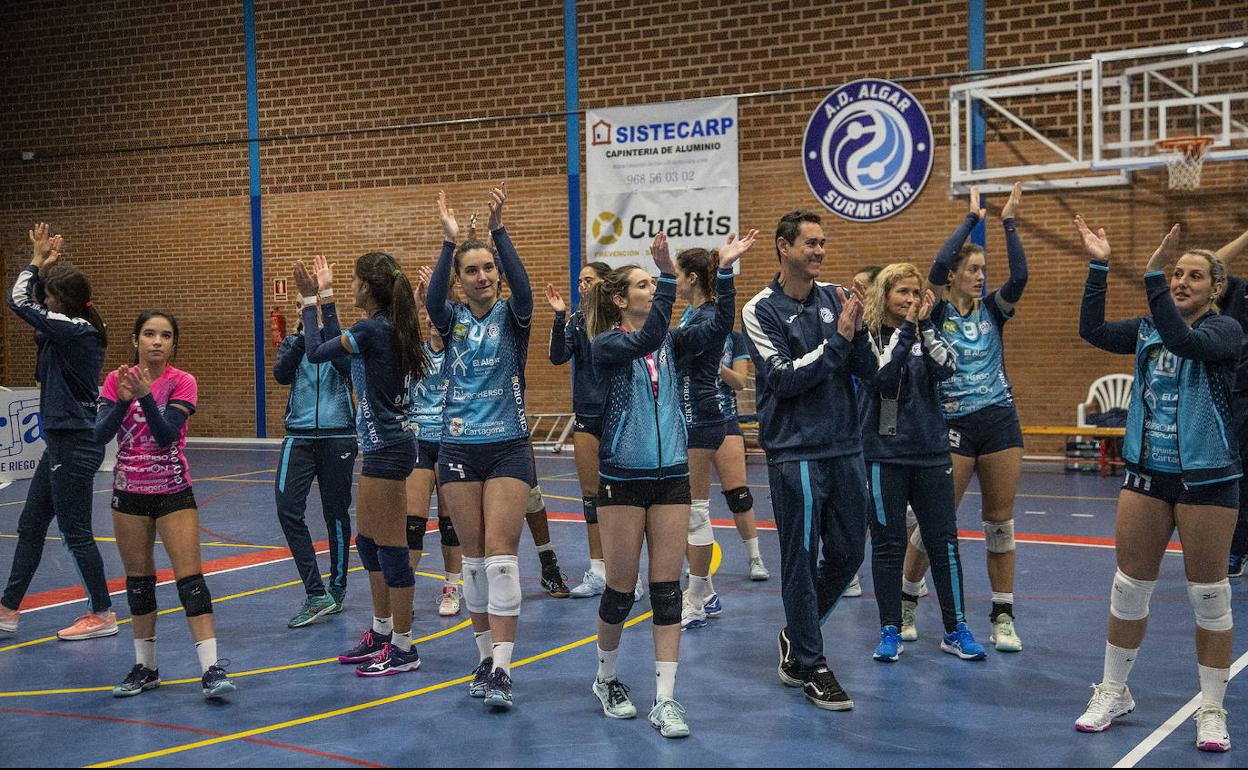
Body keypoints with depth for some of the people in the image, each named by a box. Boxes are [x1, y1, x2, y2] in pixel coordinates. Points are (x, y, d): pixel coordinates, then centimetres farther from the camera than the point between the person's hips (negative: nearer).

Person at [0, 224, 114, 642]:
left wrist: (36, 262, -2)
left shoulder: (75, 330, -19)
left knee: (76, 533, 0)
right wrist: (45, 265, 11)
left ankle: (102, 615, 11)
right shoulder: (79, 331, 8)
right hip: (63, 441, 10)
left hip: (74, 446, -10)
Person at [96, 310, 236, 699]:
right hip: (129, 492, 3)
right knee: (138, 579, 10)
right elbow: (100, 434, -12)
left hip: (173, 491, -3)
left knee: (190, 576, -10)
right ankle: (145, 667, 22)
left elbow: (166, 435, -20)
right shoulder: (117, 379, 0)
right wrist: (124, 400, -26)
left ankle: (211, 668, -13)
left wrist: (145, 395, -31)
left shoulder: (182, 382, -8)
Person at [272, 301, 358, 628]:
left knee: (336, 514, 6)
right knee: (288, 509, -14)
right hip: (299, 437, 2)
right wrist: (304, 333, -15)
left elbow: (348, 368, -17)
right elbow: (282, 374, -8)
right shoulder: (293, 343, 11)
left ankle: (337, 589, 22)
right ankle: (316, 594, -11)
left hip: (338, 438, -2)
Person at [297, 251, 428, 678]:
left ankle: (403, 649, 4)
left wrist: (311, 300, 2)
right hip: (382, 446, 10)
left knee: (390, 548, -4)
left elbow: (317, 352, -9)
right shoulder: (387, 327, 10)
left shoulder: (372, 329, -17)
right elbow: (336, 345, 21)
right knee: (368, 543, 18)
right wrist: (325, 297, 22)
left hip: (388, 450, -10)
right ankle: (381, 634, 29)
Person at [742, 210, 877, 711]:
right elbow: (785, 377, -15)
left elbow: (868, 370, 3)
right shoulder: (761, 310, -6)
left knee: (847, 553, 12)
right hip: (794, 452, -5)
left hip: (845, 448, 5)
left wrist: (857, 329, -14)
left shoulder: (835, 299, 7)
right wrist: (838, 336, -18)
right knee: (802, 561, 1)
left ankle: (797, 635, 33)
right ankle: (812, 667, 15)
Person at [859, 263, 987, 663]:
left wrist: (925, 324, -16)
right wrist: (906, 330, -19)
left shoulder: (924, 334, 8)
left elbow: (947, 368, -10)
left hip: (931, 452, 3)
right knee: (888, 544, 3)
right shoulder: (867, 336, -2)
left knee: (944, 541, 5)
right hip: (884, 454, -3)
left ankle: (956, 629, 15)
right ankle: (890, 631, 14)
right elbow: (881, 379, -18)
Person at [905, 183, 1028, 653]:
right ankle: (906, 600, 16)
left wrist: (1009, 223, -13)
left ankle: (1003, 615, 12)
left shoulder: (992, 311, 8)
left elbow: (1019, 277, -9)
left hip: (1000, 423, 3)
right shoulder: (937, 314, -1)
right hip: (954, 425, -3)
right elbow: (937, 267, -18)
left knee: (1000, 521, 5)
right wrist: (972, 218, -12)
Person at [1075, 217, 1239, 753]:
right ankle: (1113, 692, 23)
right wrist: (1099, 266, -11)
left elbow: (1183, 341, -27)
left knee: (1209, 597, 1)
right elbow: (1093, 331, -5)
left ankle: (1212, 710, 14)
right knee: (1129, 588, 9)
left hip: (1207, 478, -4)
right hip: (1147, 473, 5)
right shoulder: (1149, 329, 8)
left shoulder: (1225, 330, -7)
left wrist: (1152, 275, -34)